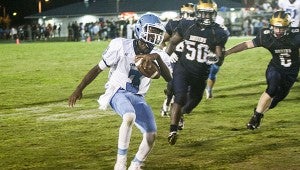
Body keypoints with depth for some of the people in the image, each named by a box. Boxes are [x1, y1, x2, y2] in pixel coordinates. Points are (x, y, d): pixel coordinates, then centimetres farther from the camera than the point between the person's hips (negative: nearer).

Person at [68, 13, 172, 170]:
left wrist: (157, 58, -32)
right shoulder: (122, 46, -12)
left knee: (151, 135, -6)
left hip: (137, 97, 5)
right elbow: (98, 68, -3)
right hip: (118, 92, -5)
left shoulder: (157, 55, -2)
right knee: (129, 117, -36)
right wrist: (79, 90, -3)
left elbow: (169, 79, -18)